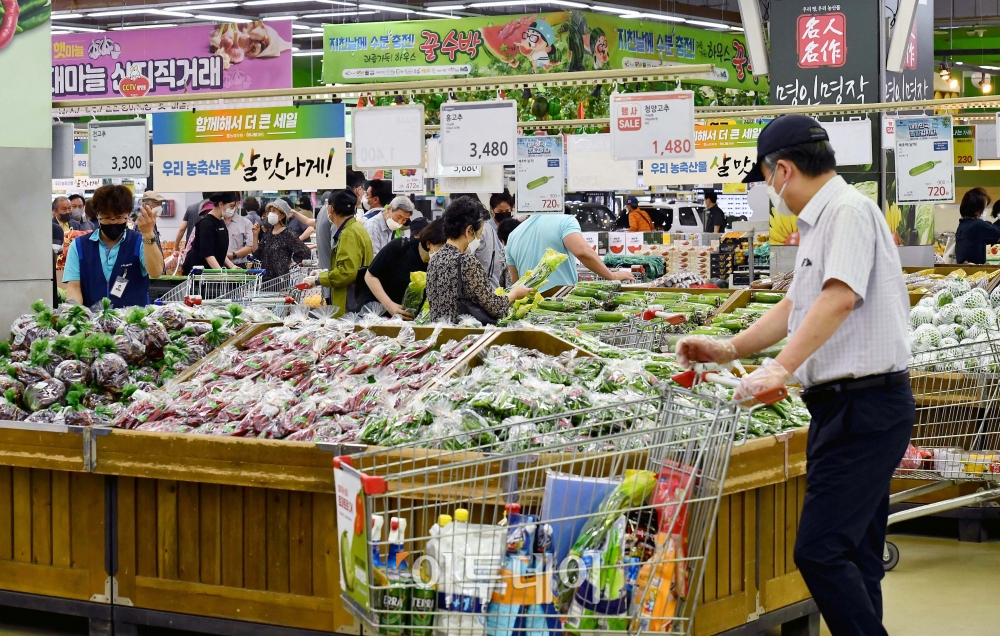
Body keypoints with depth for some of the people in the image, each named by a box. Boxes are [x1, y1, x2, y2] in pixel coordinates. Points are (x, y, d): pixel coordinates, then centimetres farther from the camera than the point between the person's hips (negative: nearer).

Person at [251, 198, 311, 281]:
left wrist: (290, 261, -5)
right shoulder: (267, 233, 10)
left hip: (280, 278, -6)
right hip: (265, 277, 6)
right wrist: (255, 235, 2)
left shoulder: (288, 235, -11)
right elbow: (257, 254, 9)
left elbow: (305, 252, -16)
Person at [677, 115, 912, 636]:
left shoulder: (848, 211, -14)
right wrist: (731, 349, 25)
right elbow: (798, 306, 28)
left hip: (865, 407, -11)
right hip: (845, 406, 11)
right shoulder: (820, 222, 19)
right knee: (854, 556, 13)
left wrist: (781, 367, -33)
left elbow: (839, 297, -28)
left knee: (820, 552, -15)